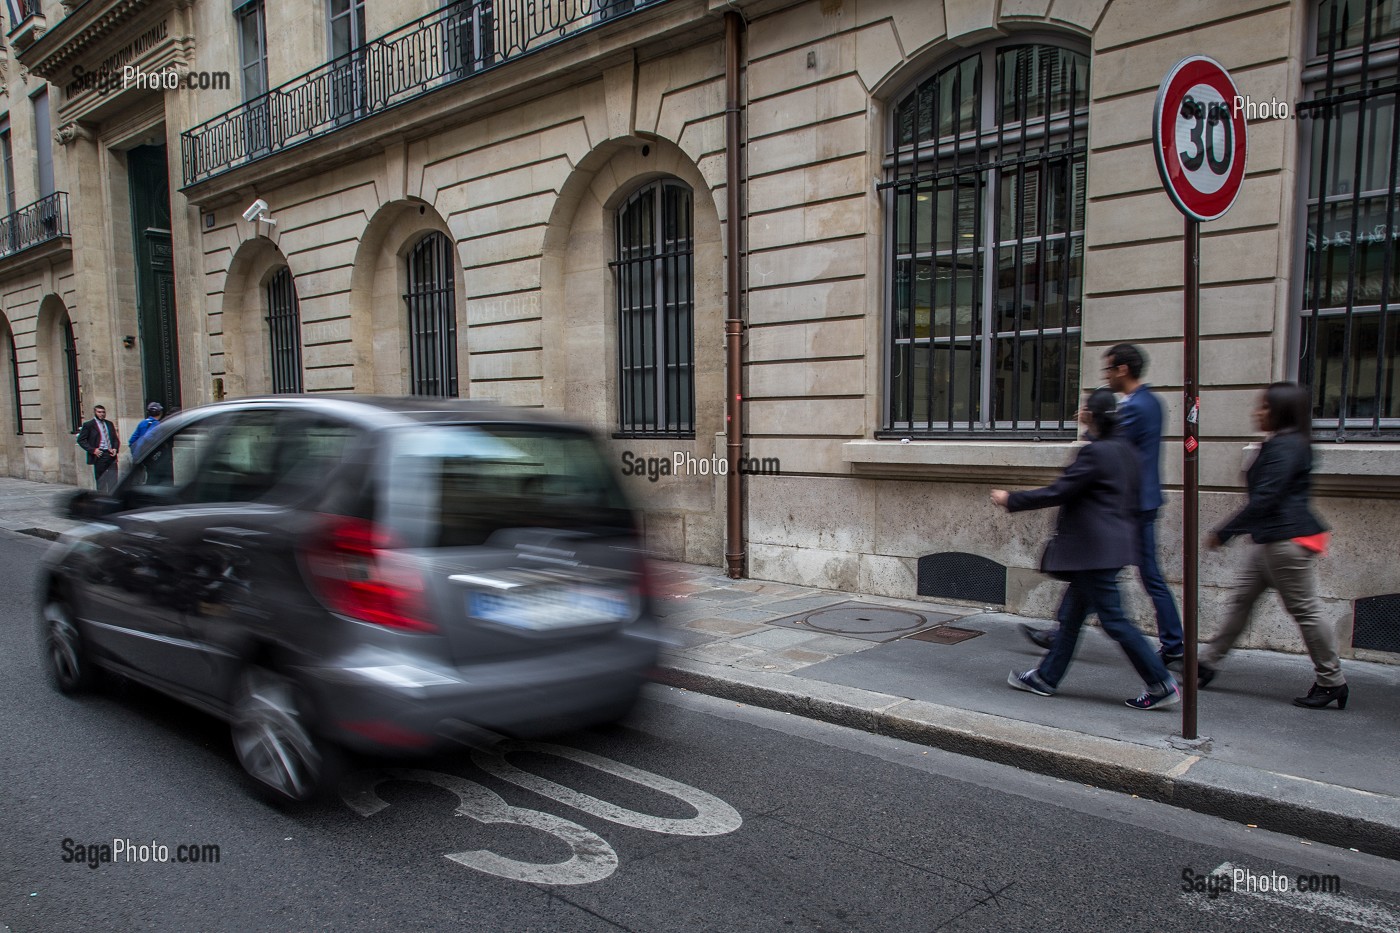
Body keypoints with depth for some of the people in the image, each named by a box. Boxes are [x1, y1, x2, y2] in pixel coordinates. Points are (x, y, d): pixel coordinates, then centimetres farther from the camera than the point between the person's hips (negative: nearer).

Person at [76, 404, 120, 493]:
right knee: (100, 480, 0)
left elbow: (116, 438, 20)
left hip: (111, 455, 4)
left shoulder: (110, 424, 16)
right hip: (99, 456, -4)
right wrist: (93, 450, -13)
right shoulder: (88, 425, 1)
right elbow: (81, 440, -2)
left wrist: (115, 449, 2)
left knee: (113, 480, 1)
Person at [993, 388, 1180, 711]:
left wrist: (1011, 500, -7)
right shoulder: (1124, 450, 9)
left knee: (1113, 619, -2)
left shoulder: (1095, 453, -18)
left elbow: (1057, 493, -17)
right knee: (1071, 613, 15)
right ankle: (1046, 678, 25)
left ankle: (1162, 685, 5)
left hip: (1094, 549, -10)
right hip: (1114, 545, 10)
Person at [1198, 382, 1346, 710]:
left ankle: (1332, 682, 12)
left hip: (1287, 540, -11)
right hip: (1273, 540, 11)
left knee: (1304, 610, -1)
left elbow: (1265, 498, -22)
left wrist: (1224, 533, -18)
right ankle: (1207, 662, 17)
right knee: (1240, 600, 11)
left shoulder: (1286, 446, -16)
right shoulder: (1281, 445, 16)